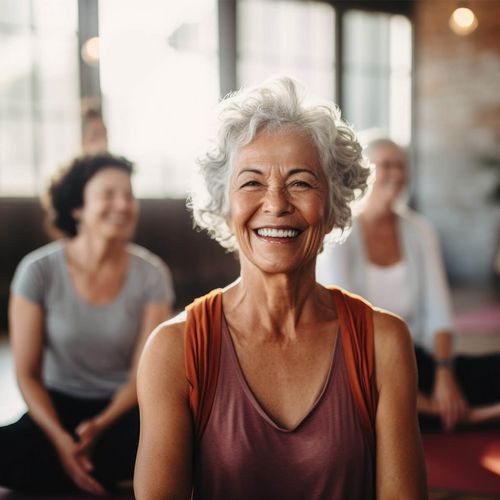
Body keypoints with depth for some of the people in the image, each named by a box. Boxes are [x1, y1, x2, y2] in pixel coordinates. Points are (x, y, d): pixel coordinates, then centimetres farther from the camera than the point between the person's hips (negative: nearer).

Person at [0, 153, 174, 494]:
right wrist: (61, 438, -22)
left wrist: (100, 425, -25)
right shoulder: (39, 270, -11)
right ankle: (104, 471, -8)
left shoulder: (152, 274, -8)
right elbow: (28, 374, -8)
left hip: (122, 406, 1)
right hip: (60, 405, 0)